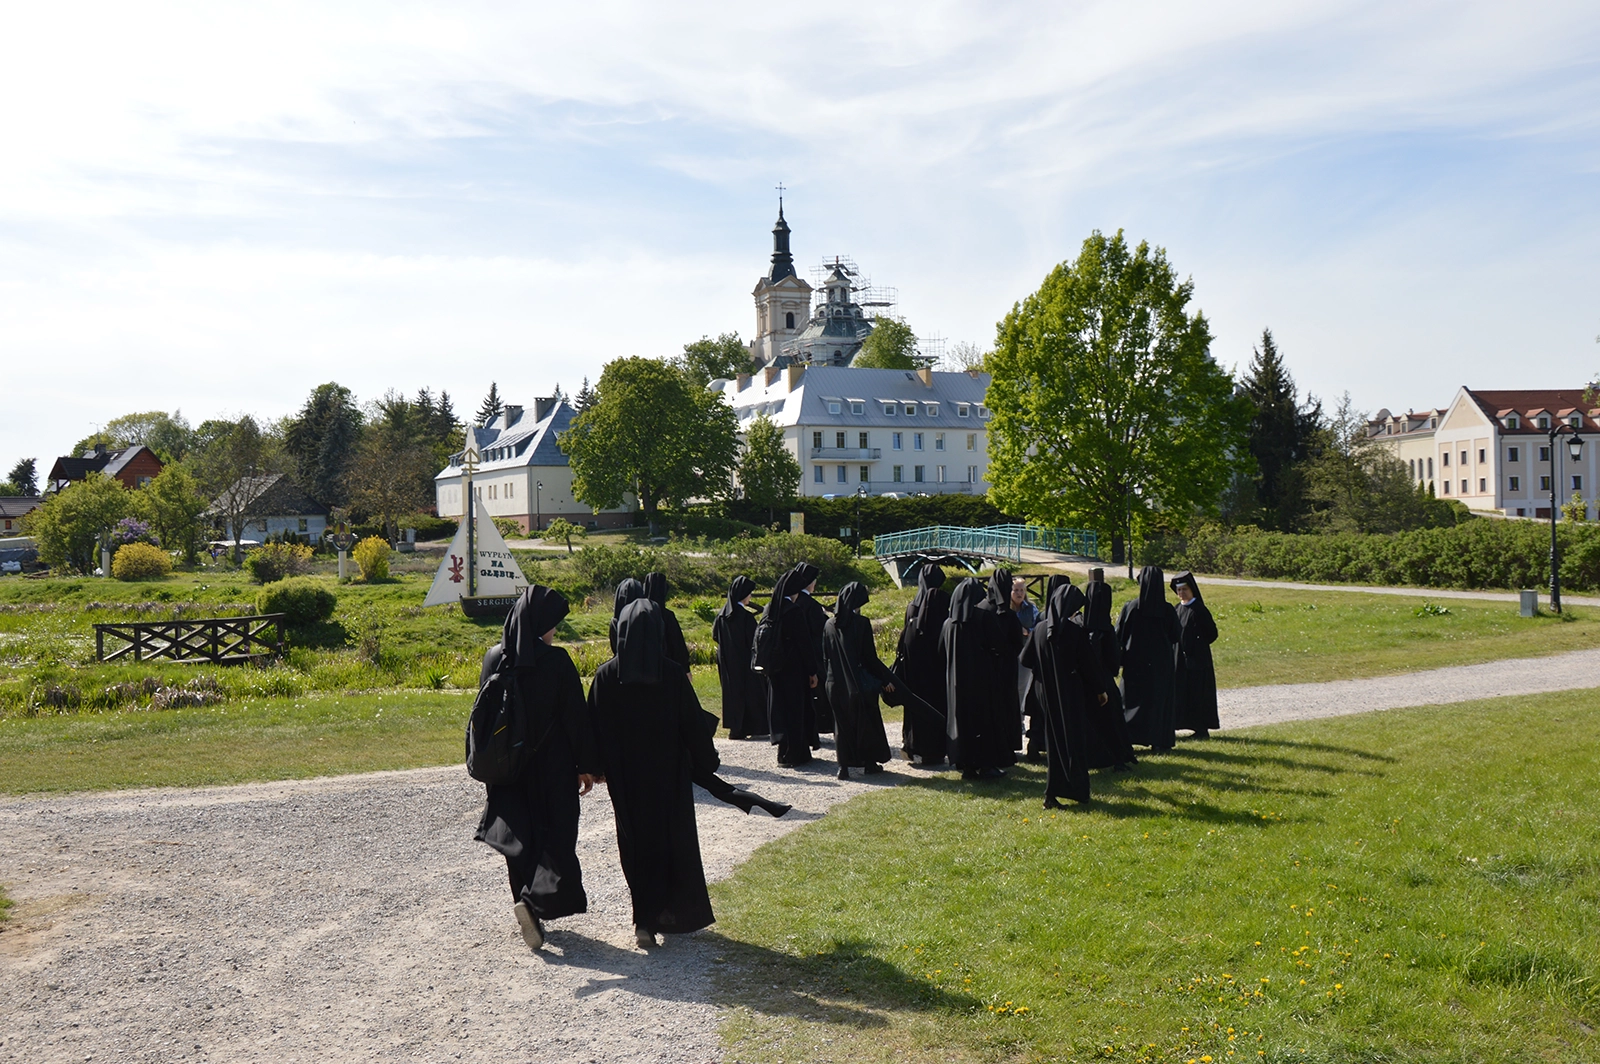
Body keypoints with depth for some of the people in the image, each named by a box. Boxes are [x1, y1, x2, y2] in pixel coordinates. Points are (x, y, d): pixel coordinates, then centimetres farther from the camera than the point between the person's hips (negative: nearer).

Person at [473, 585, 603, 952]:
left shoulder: (494, 658, -1)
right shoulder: (556, 660, -16)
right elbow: (577, 715, -13)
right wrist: (587, 765, -5)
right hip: (552, 767, -5)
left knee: (519, 835, 15)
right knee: (556, 834, 3)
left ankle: (528, 906, 20)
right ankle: (535, 899, -16)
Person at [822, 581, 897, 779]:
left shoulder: (830, 624, 0)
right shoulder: (861, 623, -14)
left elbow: (825, 654, 6)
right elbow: (870, 658, -13)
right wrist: (886, 678, -3)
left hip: (836, 683, 4)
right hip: (859, 683, -4)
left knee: (842, 724, 11)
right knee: (866, 722, 13)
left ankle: (844, 765, 7)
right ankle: (869, 762, 22)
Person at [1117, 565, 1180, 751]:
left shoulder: (1130, 608, -12)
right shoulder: (1167, 610, -8)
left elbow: (1118, 636, -7)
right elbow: (1175, 637, 2)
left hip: (1135, 662, -1)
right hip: (1161, 664, 1)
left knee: (1131, 700, 9)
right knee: (1160, 701, 12)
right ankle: (1159, 740, 14)